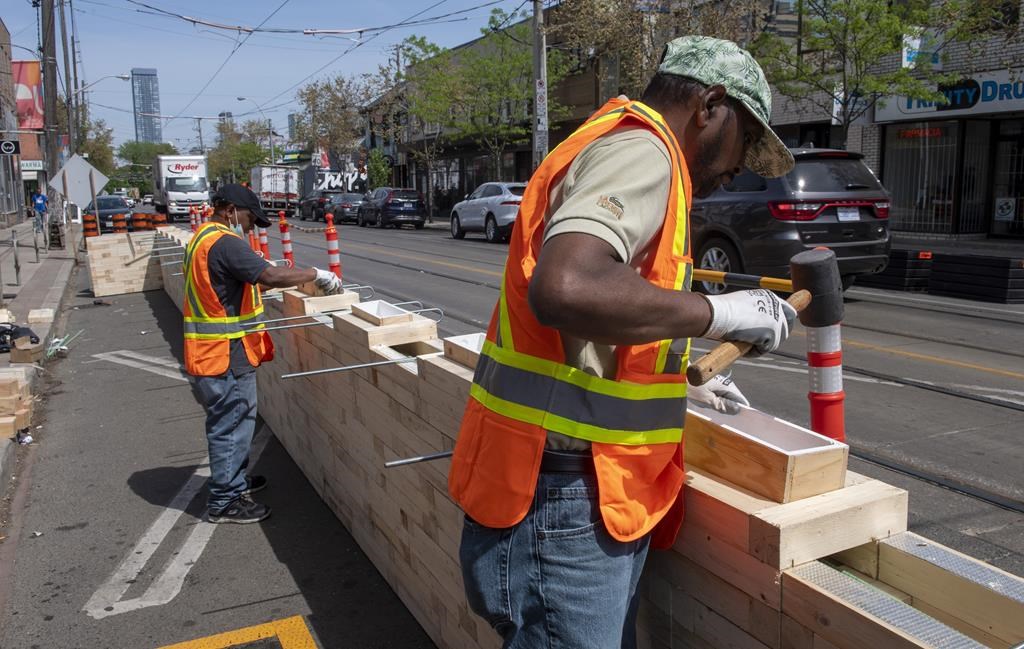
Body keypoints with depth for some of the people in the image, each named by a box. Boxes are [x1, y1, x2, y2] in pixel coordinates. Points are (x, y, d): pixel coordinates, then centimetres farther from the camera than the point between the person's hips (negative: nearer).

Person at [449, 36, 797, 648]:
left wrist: (681, 381, 25)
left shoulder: (625, 150, 19)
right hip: (566, 504, -10)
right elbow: (564, 289, -34)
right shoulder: (639, 150, -14)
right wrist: (718, 312, -21)